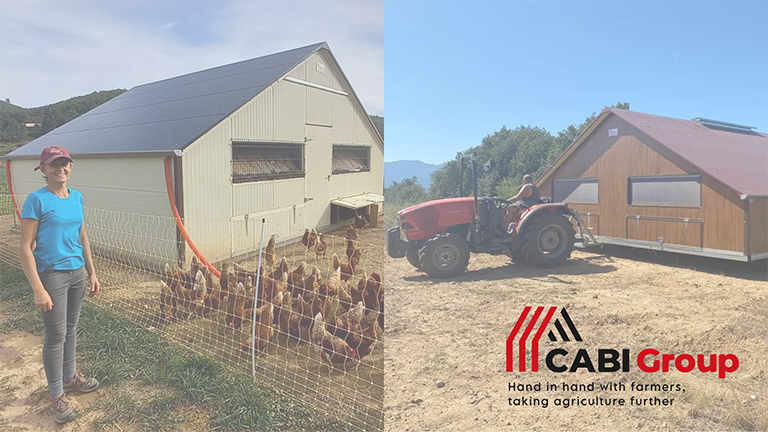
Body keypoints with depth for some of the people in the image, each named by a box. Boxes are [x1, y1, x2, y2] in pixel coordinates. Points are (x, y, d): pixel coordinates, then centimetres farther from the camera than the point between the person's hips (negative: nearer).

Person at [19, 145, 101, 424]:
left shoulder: (76, 197, 6)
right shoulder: (37, 200, -13)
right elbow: (26, 248, -14)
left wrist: (92, 273, 16)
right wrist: (38, 290, -19)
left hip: (77, 273, 6)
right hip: (52, 274, -6)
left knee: (71, 329, 18)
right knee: (56, 336, 2)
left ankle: (69, 377, 36)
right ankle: (56, 396, 17)